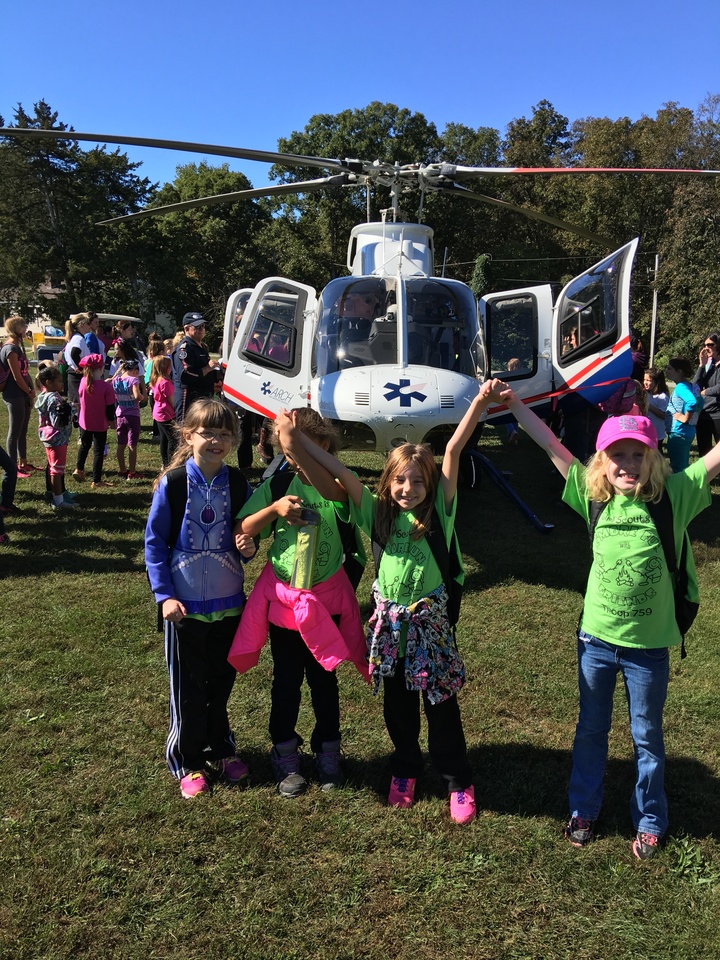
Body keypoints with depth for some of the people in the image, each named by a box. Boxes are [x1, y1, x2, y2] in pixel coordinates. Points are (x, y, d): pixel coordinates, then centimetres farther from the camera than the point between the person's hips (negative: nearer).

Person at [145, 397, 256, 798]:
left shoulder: (238, 485, -4)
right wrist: (165, 595, -13)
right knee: (188, 687, 10)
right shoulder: (172, 483, -12)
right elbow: (154, 541, -7)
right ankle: (188, 762, 27)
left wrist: (249, 546, -14)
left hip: (229, 603, 3)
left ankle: (221, 750, 37)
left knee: (222, 682, 17)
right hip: (185, 606, -2)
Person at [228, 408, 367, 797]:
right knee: (286, 679, 14)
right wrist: (274, 509, -21)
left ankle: (328, 750, 34)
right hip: (282, 598, 1)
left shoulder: (335, 485, -12)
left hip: (326, 599, -1)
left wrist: (297, 442, -43)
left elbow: (329, 490, -38)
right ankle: (285, 754, 32)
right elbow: (241, 530, -6)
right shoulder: (277, 485, -6)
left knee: (323, 677, 14)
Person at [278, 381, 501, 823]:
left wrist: (479, 403, -19)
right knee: (397, 703, 17)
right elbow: (340, 471, -8)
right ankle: (405, 770, 39)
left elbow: (453, 451, -15)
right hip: (388, 620, 3)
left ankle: (459, 782, 26)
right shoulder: (378, 512, -1)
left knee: (441, 703, 8)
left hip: (429, 619, -2)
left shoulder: (438, 513, -7)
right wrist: (298, 438, -13)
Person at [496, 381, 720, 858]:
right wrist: (515, 403, -7)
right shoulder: (596, 498, -7)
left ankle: (650, 821, 38)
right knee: (591, 728, 19)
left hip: (649, 644, -2)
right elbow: (552, 446, -5)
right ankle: (584, 809, 39)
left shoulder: (673, 496, -12)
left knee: (647, 736, 17)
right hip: (597, 638, 2)